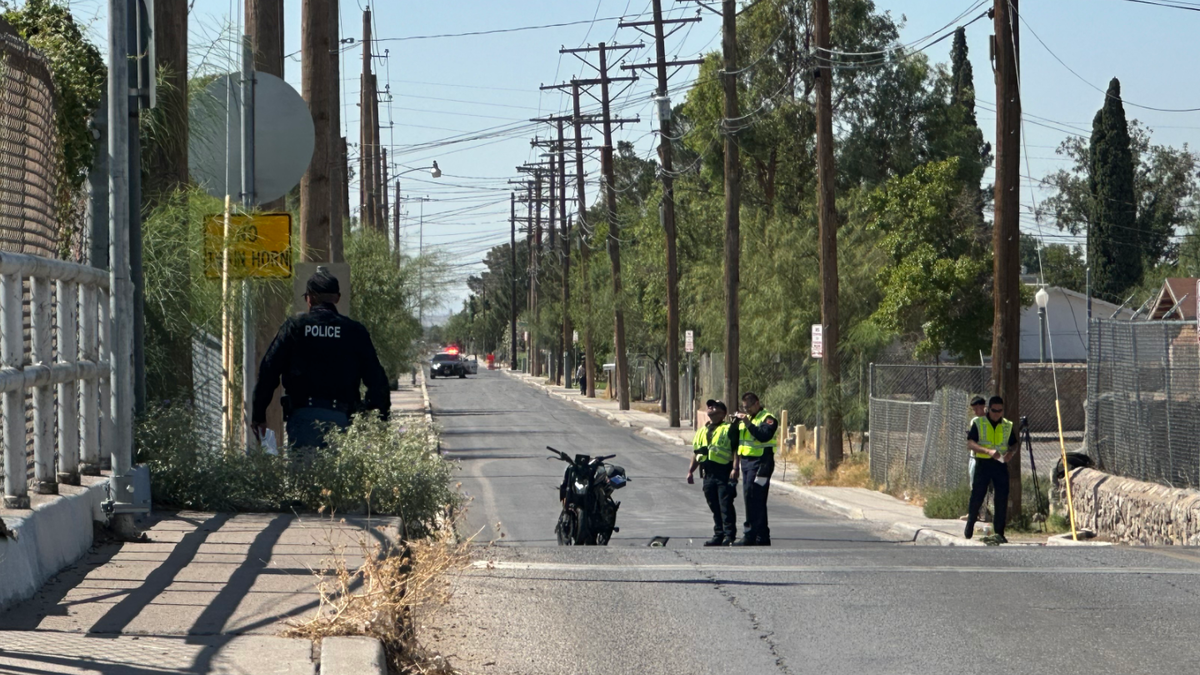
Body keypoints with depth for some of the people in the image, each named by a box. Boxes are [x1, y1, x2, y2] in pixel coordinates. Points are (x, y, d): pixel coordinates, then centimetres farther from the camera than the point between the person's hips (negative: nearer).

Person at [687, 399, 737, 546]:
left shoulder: (728, 429, 0)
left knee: (726, 505, -8)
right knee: (714, 507, 9)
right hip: (708, 473, 7)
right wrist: (690, 471, 14)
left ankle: (729, 535, -5)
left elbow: (735, 450, -8)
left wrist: (735, 468, -18)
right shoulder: (701, 431, 20)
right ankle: (718, 535, 14)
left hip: (724, 472, -6)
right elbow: (696, 452, 23)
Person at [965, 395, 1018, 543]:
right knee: (977, 497, 1)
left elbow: (1014, 445, 17)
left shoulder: (1007, 426, 11)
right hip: (983, 464, -2)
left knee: (1002, 498, -3)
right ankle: (969, 527, 21)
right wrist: (988, 451, -24)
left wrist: (1011, 452, -8)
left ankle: (999, 532, 3)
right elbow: (970, 444, -9)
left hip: (1000, 465, 2)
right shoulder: (978, 423, 0)